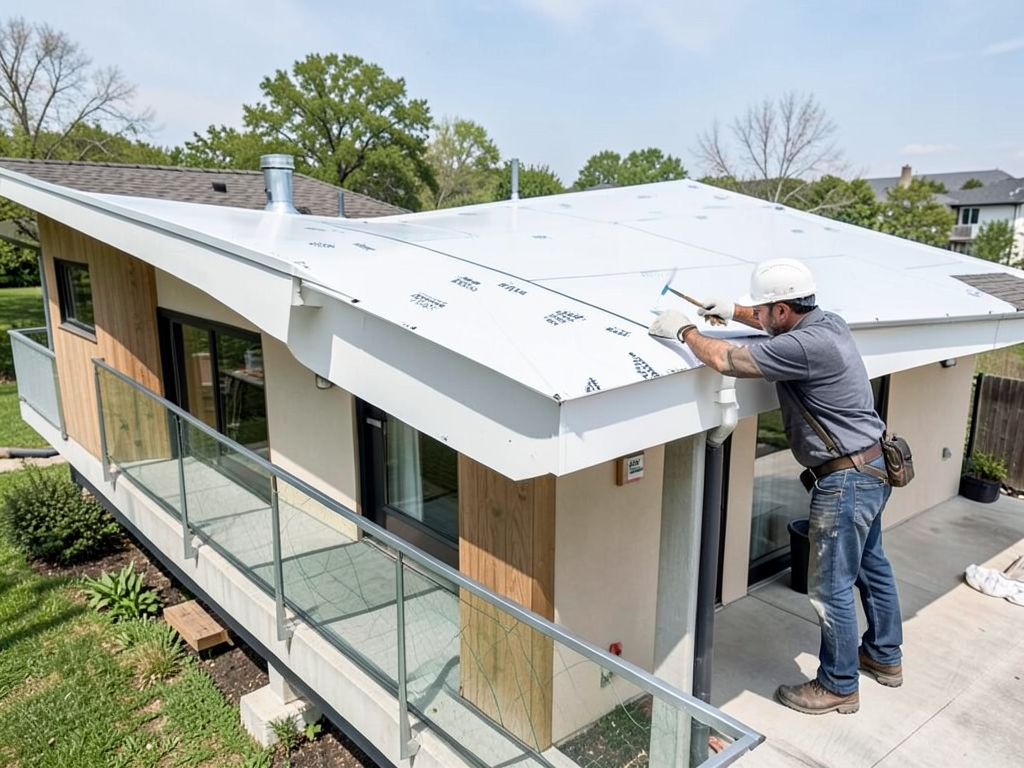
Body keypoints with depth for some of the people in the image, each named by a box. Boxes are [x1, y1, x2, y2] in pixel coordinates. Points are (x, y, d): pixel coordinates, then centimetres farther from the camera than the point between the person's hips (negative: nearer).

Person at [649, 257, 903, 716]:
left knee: (830, 586, 4)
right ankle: (884, 657, 43)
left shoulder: (805, 347, -28)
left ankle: (838, 686, 22)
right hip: (871, 469, 10)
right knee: (870, 564, 24)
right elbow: (782, 325, 24)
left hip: (847, 479, -10)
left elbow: (725, 361, -30)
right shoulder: (828, 321, 1)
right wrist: (735, 312, 14)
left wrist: (684, 330, -13)